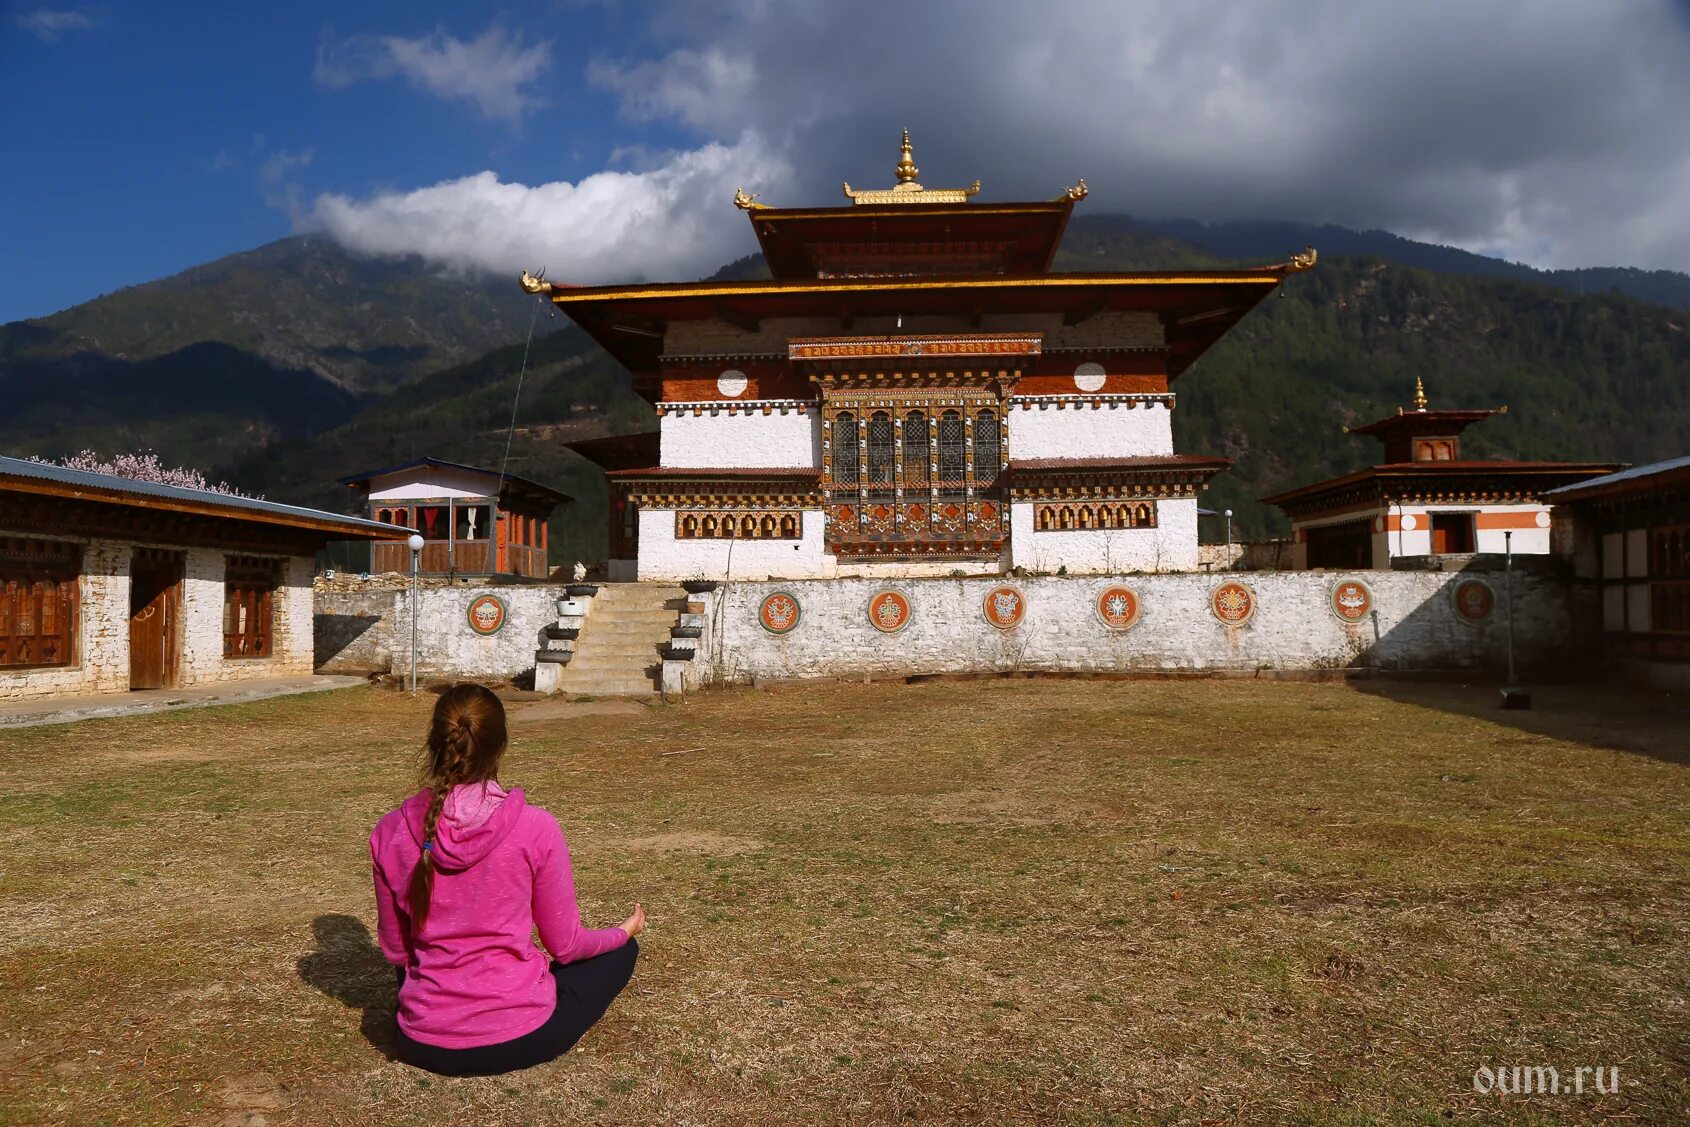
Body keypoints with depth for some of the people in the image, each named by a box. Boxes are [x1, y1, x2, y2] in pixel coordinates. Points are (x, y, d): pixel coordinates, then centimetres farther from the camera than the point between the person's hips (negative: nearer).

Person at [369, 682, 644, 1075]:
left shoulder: (389, 833, -11)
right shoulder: (535, 828, -19)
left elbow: (396, 950, 2)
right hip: (519, 1041, -2)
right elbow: (564, 945, -7)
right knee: (620, 950, 23)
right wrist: (625, 931, 14)